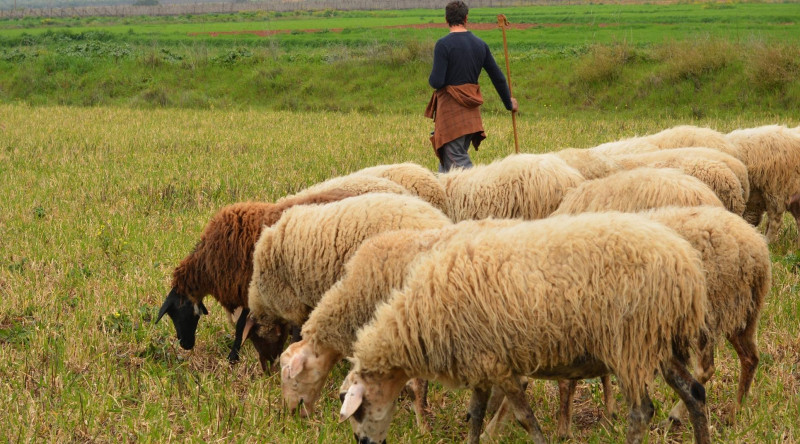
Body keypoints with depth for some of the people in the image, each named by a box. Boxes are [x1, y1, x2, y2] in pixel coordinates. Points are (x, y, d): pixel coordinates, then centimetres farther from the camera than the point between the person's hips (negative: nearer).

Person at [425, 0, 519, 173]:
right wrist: (509, 102, 27)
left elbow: (437, 82, -19)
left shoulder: (443, 44, -13)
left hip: (451, 109, -7)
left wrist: (431, 79, 6)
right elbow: (498, 77, 12)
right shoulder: (480, 45, 6)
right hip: (471, 110, 7)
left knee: (457, 159, -6)